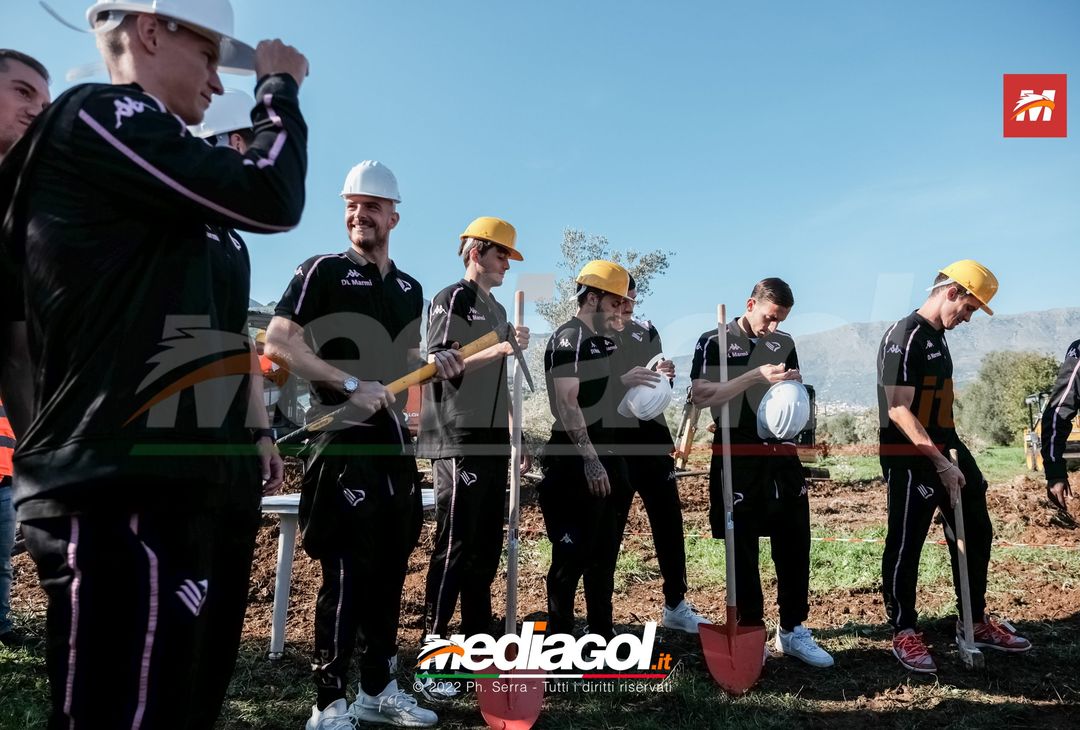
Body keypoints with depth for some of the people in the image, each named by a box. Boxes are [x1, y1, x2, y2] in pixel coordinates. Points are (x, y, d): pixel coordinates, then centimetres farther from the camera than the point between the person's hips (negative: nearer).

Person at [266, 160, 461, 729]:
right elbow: (277, 344, -13)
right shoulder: (323, 270, -3)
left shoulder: (409, 288, 15)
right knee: (347, 574, -5)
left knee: (390, 570, 13)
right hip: (343, 440, -7)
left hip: (396, 441, 7)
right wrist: (352, 385, -21)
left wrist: (432, 362, 3)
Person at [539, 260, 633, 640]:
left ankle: (602, 632, 29)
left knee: (605, 551, 16)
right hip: (577, 466, -10)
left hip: (607, 459, 10)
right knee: (572, 555, -2)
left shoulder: (605, 341, 16)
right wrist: (590, 460, -23)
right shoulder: (569, 337, -12)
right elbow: (566, 403, -20)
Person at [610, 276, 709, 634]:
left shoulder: (647, 331, 10)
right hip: (612, 443, -5)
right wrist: (622, 381, -28)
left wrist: (666, 376, -6)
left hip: (652, 436, 5)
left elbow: (660, 387, 16)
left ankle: (675, 607, 27)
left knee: (670, 524, 11)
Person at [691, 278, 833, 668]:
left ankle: (793, 630, 23)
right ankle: (750, 632, 19)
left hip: (781, 454, 5)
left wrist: (793, 386, -5)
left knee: (795, 542, 8)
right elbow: (701, 395, -14)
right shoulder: (714, 341, -4)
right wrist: (757, 375, -20)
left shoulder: (784, 343, 12)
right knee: (743, 548, 5)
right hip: (737, 457, -5)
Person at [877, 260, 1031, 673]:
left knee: (976, 533, 17)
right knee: (906, 545, 0)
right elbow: (899, 410, -22)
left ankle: (975, 622, 31)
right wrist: (939, 461, -24)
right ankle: (904, 632, 14)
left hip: (946, 451, 10)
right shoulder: (905, 337, -16)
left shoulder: (938, 337, 14)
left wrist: (955, 456, 17)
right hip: (911, 459, -10)